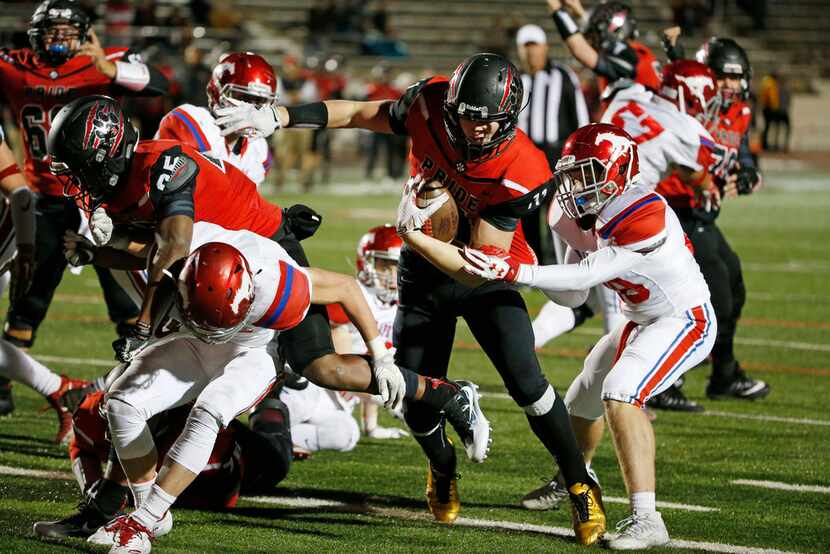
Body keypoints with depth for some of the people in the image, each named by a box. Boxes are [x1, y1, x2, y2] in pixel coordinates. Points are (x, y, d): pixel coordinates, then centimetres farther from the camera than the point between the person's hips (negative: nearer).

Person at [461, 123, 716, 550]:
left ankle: (645, 519, -32)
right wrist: (524, 267, -14)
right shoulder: (584, 217, -3)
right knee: (583, 398, 24)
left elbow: (586, 276, -35)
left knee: (621, 392, -30)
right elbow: (575, 295, 2)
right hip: (642, 322, 10)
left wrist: (513, 272, -40)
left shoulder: (642, 215, -31)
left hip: (685, 320, -10)